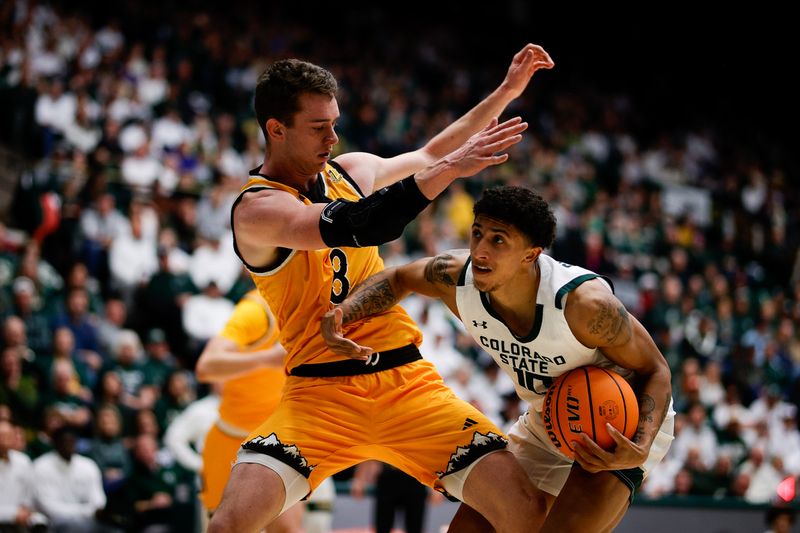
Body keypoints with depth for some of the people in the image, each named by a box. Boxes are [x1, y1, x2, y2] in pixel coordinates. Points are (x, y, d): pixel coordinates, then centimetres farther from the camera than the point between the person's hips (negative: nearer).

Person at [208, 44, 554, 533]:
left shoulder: (350, 170, 11)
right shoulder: (257, 208, -10)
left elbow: (427, 156, 29)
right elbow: (356, 226, -27)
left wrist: (506, 93, 26)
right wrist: (449, 169, -28)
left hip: (407, 380, 5)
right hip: (320, 391, -5)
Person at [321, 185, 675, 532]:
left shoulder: (584, 303, -35)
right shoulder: (456, 277, -20)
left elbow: (655, 370, -21)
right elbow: (397, 279, 4)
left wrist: (640, 450, -37)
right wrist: (341, 316, -15)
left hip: (625, 425, -6)